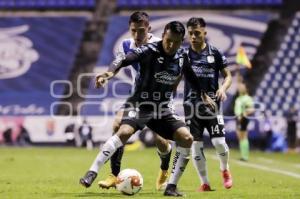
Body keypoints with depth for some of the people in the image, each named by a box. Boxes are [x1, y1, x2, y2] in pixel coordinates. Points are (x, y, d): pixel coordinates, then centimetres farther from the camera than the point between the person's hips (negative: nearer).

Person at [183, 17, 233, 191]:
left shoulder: (215, 53, 0)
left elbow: (228, 75, 5)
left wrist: (223, 89, -14)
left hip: (212, 104, -1)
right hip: (192, 105, 1)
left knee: (219, 142, -9)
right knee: (196, 145, -2)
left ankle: (225, 170, 22)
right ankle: (204, 183, 10)